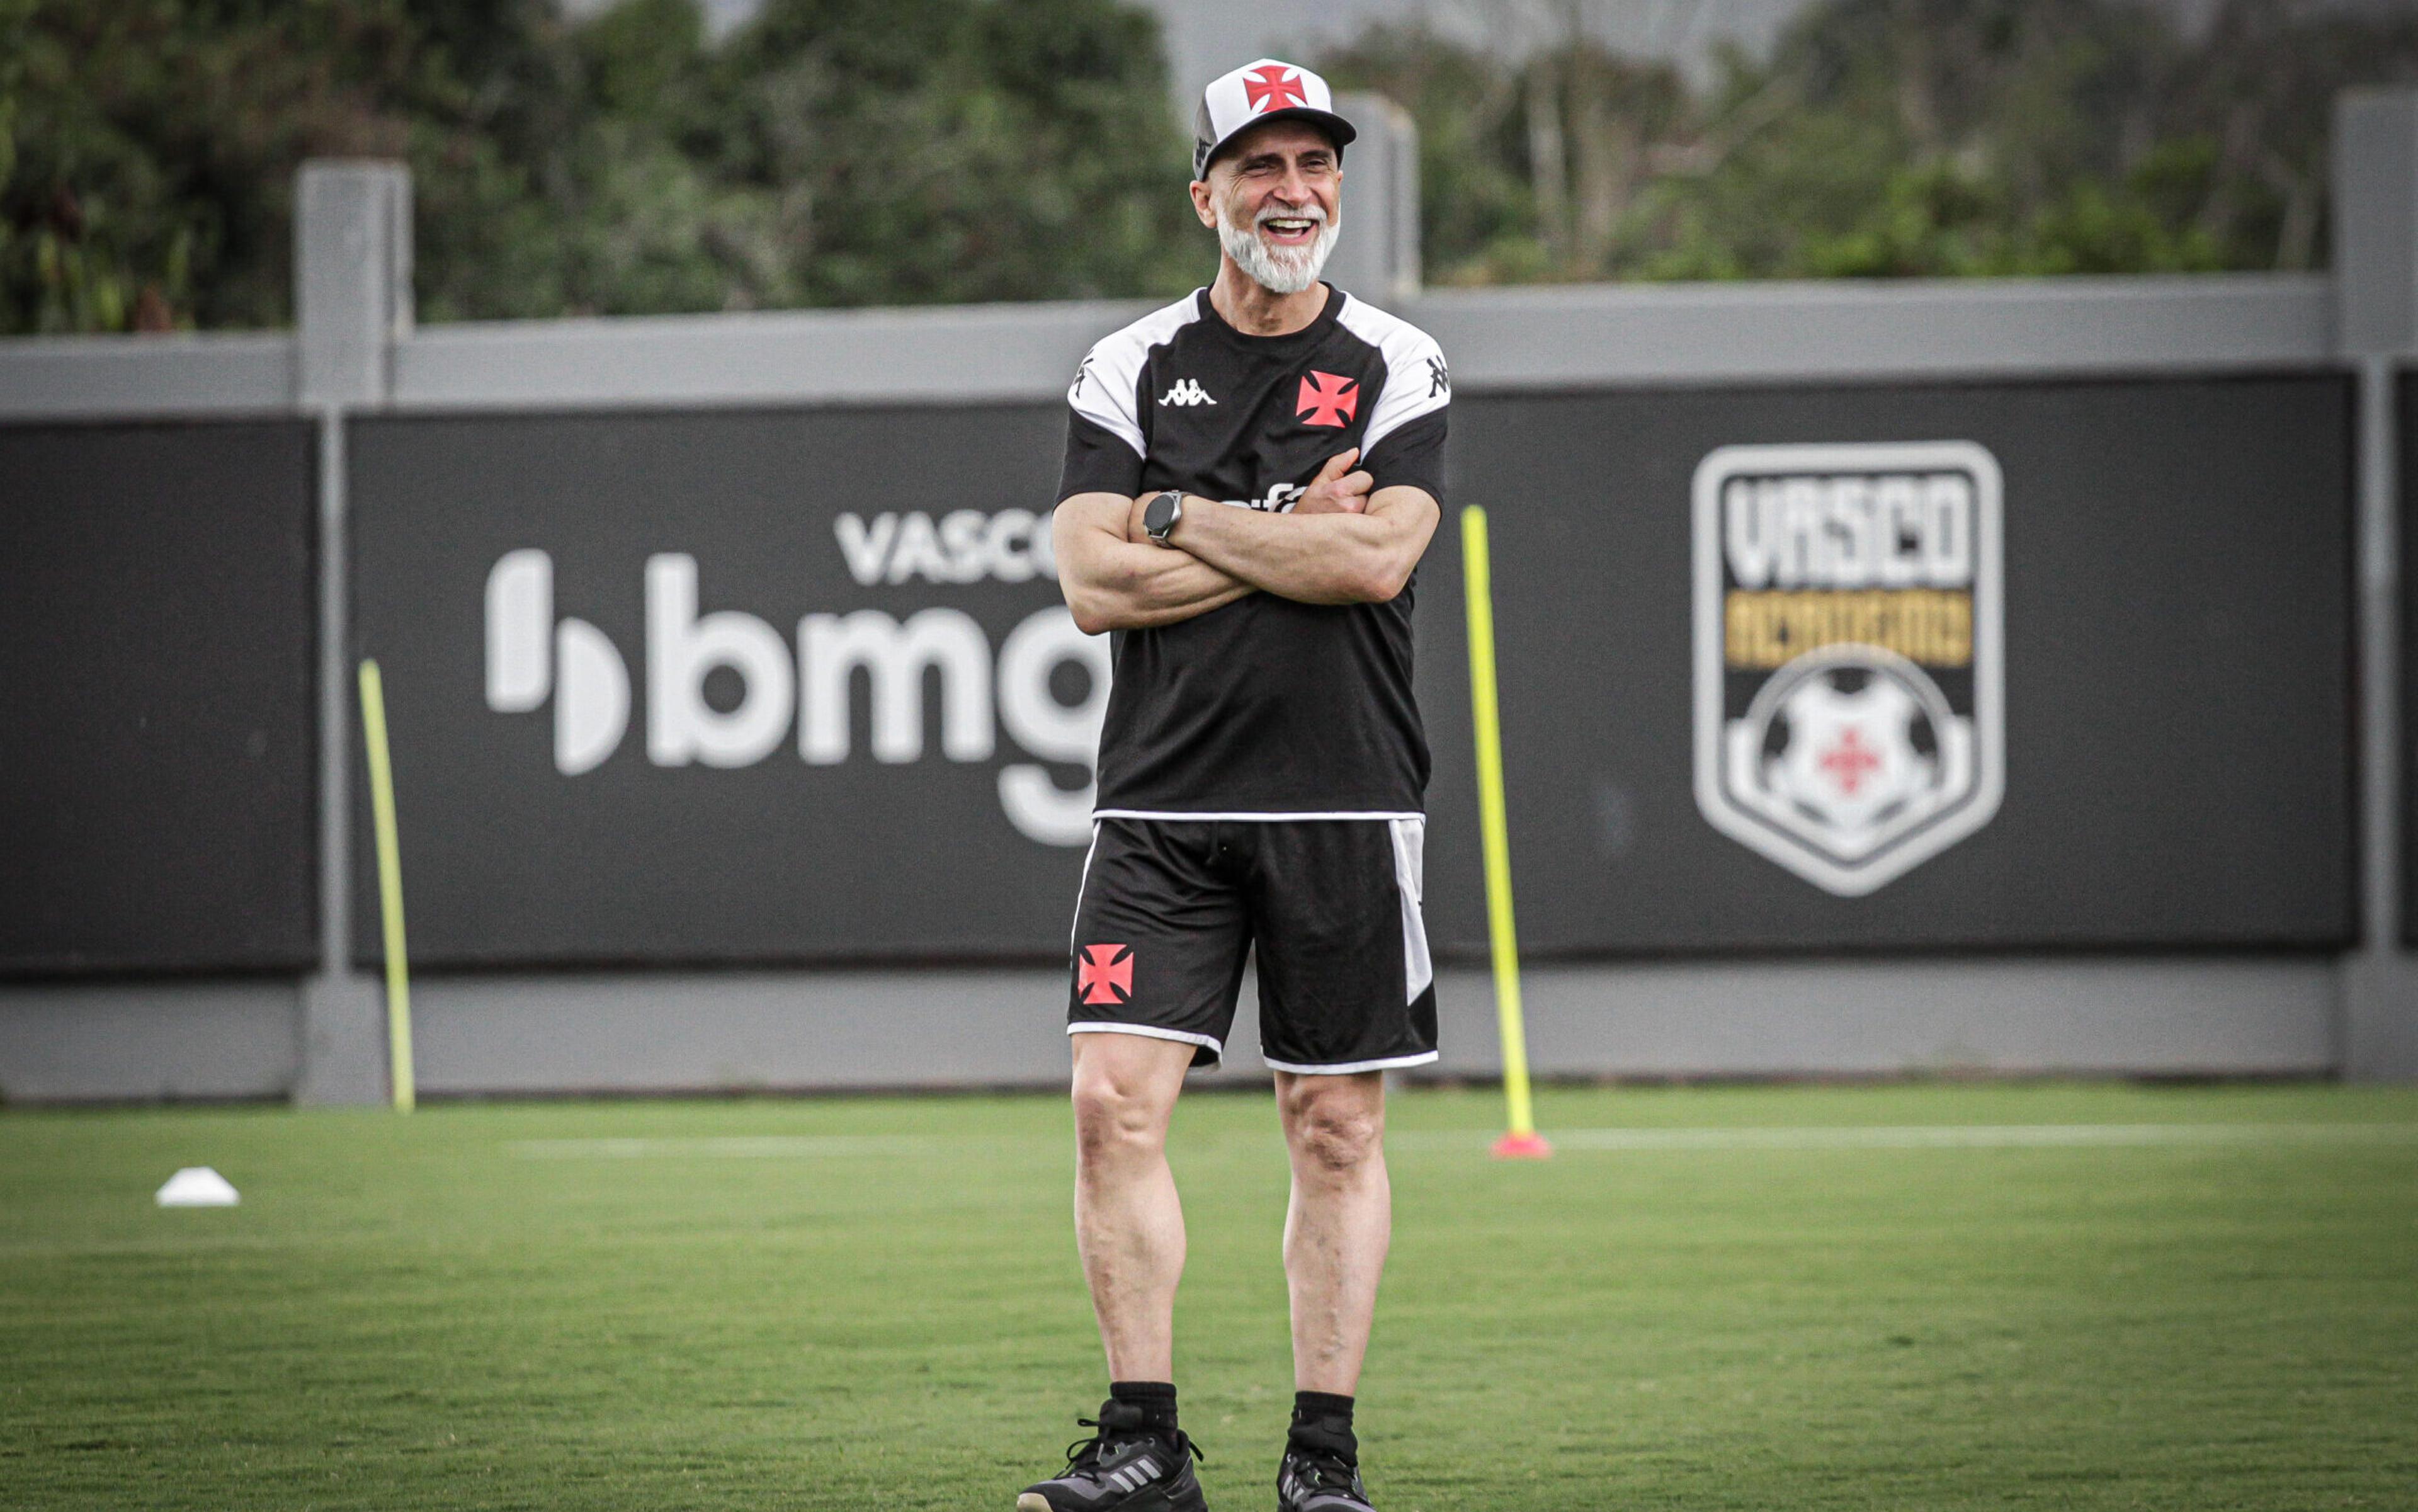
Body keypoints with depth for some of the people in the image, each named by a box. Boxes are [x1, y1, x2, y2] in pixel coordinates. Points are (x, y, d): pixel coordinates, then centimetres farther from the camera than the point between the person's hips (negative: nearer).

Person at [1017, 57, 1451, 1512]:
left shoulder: (1399, 369, 4)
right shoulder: (1130, 371, 7)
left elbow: (1378, 561, -12)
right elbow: (1096, 584, -4)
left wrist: (1184, 521, -7)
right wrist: (1289, 543, -8)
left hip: (1345, 804, -1)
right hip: (1165, 804, 1)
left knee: (1339, 1131, 2)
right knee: (1116, 1102, -10)